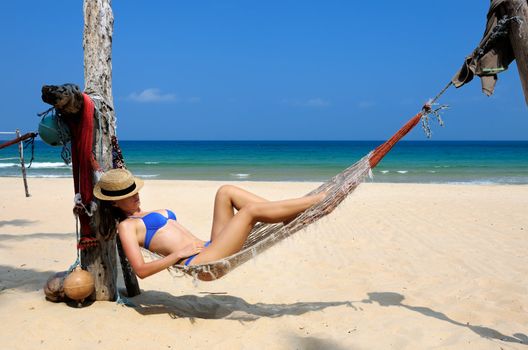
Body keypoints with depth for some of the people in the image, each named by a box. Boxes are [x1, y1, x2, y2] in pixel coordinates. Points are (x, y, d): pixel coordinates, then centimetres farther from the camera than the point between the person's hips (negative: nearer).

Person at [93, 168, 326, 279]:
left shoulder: (150, 214, 26)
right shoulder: (126, 226, 1)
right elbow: (141, 270, -11)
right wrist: (180, 253, -14)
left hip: (209, 248, 9)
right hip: (199, 262, -9)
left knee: (226, 192, 0)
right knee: (251, 210, -16)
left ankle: (289, 218, -4)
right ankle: (316, 201, -6)